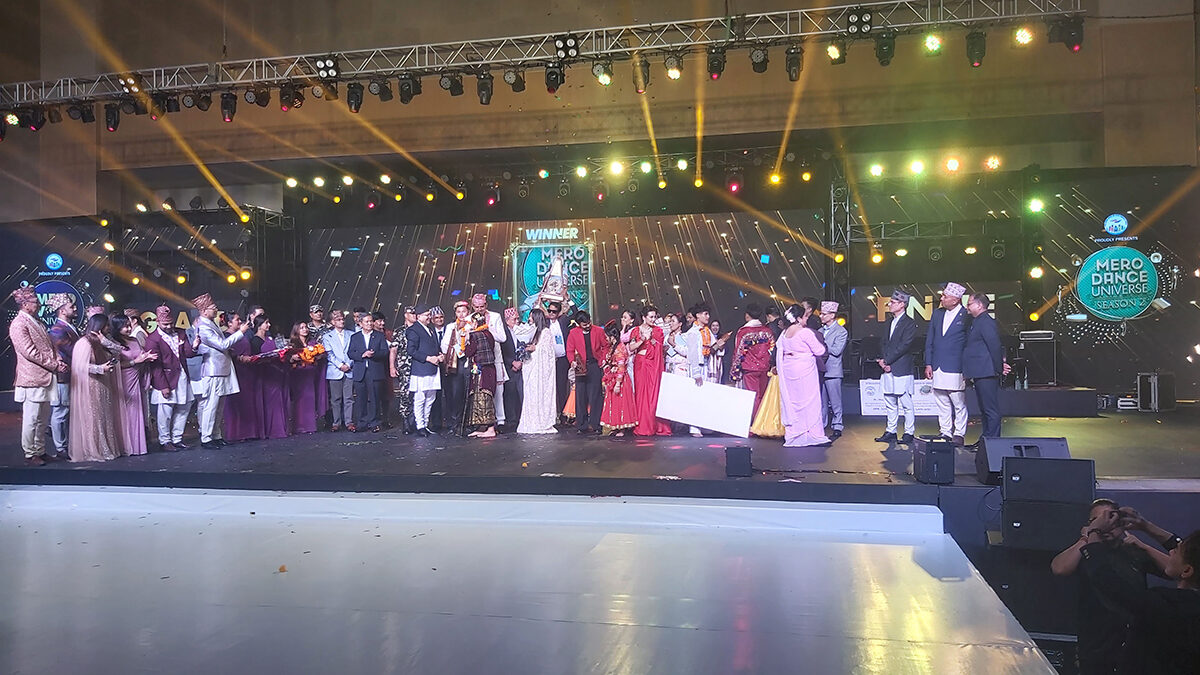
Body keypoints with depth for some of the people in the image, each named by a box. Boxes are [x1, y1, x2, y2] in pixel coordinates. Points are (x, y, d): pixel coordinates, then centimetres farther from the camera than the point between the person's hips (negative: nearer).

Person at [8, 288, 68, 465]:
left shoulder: (37, 322, 17)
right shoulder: (18, 324, -10)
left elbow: (48, 345, 21)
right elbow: (29, 352, -17)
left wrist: (58, 361, 2)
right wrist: (54, 365, -14)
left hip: (46, 377, 9)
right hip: (32, 378, -9)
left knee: (43, 418, 13)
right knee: (31, 419, -3)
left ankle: (40, 452, 20)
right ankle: (29, 454, 4)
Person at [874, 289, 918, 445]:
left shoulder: (910, 324, -8)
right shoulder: (891, 323, 17)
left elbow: (903, 346, -15)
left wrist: (886, 360, -14)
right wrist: (883, 360, -2)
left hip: (902, 370, -8)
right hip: (888, 369, 8)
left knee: (906, 403, -2)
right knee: (890, 403, 11)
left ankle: (909, 433, 5)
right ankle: (890, 432, 18)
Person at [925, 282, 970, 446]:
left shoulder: (966, 316, -6)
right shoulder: (937, 313, 11)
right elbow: (929, 340, 13)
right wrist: (928, 364, 8)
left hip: (955, 369, -6)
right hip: (937, 368, 6)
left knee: (959, 405, 2)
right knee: (942, 405, 12)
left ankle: (959, 435, 11)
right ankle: (945, 434, 20)